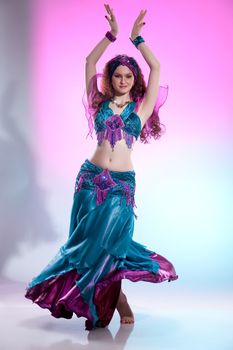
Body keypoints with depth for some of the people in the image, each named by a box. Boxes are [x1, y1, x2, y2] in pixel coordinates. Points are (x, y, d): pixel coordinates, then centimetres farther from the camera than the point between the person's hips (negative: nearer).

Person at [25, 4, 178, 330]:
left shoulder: (141, 106, 7)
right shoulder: (100, 102, 10)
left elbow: (156, 67, 1)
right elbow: (89, 61, 10)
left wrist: (136, 38, 2)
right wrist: (111, 34, 5)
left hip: (122, 182, -2)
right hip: (91, 177, 2)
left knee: (107, 240, -4)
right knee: (89, 238, 4)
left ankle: (111, 295, 17)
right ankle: (115, 295, 21)